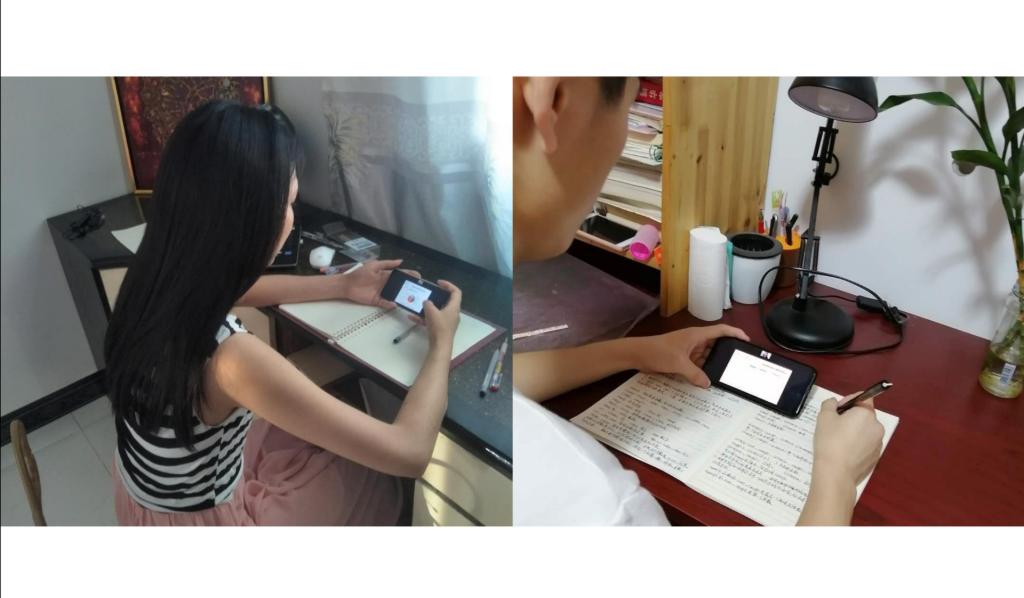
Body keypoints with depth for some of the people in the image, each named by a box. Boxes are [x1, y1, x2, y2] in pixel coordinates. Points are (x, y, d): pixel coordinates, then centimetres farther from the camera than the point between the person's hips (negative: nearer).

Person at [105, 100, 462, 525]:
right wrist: (442, 340, -17)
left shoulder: (157, 279, -16)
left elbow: (237, 289, 11)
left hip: (140, 491, 7)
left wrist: (342, 286, 12)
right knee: (369, 471, 14)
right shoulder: (231, 359, -39)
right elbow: (409, 453, -32)